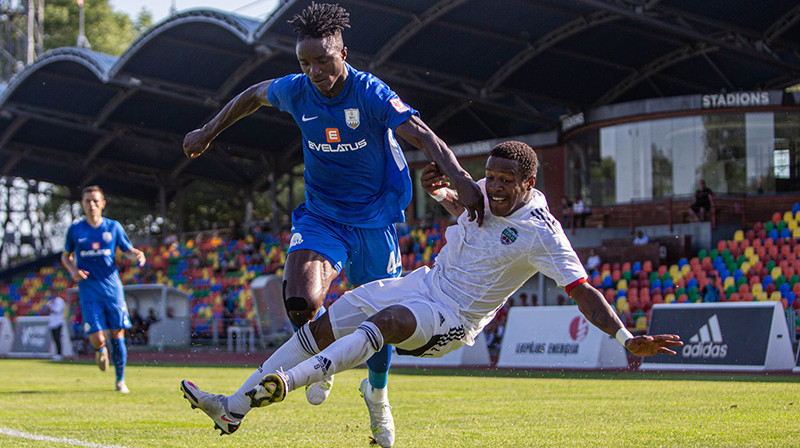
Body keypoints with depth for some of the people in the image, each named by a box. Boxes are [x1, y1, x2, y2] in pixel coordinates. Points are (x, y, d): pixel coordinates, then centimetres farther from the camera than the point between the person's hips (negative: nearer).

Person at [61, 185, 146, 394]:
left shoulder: (113, 227, 4)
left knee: (117, 335, -2)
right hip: (89, 292, -1)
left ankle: (120, 380, 12)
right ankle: (101, 351, 28)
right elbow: (66, 256, 15)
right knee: (97, 339, -10)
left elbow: (128, 250, 12)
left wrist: (137, 255, -12)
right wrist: (73, 270, -5)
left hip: (112, 289, 1)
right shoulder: (75, 230, 3)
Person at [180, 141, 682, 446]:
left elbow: (583, 291, -22)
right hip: (425, 283, 7)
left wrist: (627, 338, -33)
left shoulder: (541, 234, -20)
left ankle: (286, 384, -53)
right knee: (322, 326, 0)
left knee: (383, 322, -37)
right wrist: (441, 192, 3)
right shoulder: (487, 192, 1)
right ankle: (234, 407, 3)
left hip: (452, 319, -7)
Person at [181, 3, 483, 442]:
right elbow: (252, 96, 14)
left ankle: (377, 392, 37)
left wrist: (461, 179, -46)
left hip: (375, 219, -2)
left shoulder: (371, 93, -20)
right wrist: (207, 133, 23)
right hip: (320, 216, 2)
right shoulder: (296, 91, -9)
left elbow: (424, 137, -31)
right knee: (300, 302, -23)